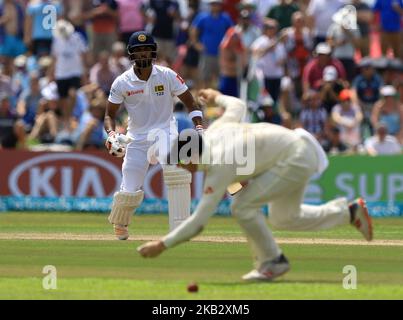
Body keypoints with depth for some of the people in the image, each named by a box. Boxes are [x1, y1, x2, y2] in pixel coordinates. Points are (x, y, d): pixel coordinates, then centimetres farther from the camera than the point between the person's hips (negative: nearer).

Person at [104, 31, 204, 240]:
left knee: (177, 172, -32)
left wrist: (199, 127, -14)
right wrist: (111, 134, -18)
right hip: (137, 138, 1)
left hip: (164, 131, -1)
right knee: (129, 192, -5)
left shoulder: (167, 76, -6)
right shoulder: (122, 82, -5)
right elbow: (110, 114, 3)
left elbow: (189, 102, 1)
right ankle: (119, 225, 31)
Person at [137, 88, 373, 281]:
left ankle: (273, 261, 1)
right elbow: (238, 105, 14)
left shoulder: (219, 167, -28)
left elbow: (198, 222, -29)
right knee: (285, 219, 23)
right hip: (297, 148, 10)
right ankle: (350, 211, 33)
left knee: (243, 207, -16)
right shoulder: (213, 132, -6)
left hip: (296, 159, -10)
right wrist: (217, 97, 34)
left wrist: (163, 245, -28)